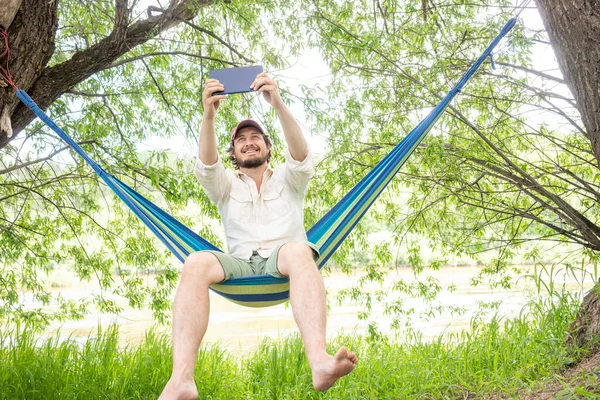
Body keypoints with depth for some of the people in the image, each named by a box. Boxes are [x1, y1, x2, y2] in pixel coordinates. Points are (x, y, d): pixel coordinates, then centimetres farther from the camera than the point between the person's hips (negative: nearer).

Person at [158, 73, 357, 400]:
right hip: (240, 264, 1)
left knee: (299, 250, -38)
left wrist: (278, 105, -22)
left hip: (283, 259, -1)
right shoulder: (226, 185, 22)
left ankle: (319, 361, -59)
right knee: (195, 264, -32)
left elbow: (301, 155, -4)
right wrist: (209, 116, -22)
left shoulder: (288, 179, 20)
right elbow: (206, 165, -2)